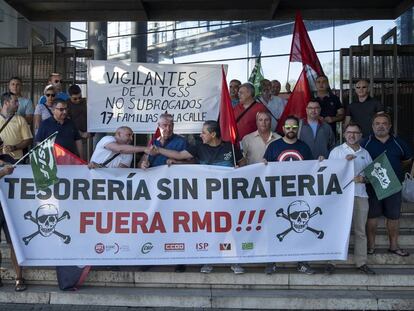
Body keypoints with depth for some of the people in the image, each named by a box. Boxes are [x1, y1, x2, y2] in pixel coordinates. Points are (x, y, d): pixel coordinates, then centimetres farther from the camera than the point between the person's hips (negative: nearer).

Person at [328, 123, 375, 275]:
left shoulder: (365, 153, 15)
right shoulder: (336, 151, 4)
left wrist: (364, 179, -5)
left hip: (360, 195, 4)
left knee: (360, 230, 9)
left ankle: (361, 262, 18)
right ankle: (331, 261, 5)